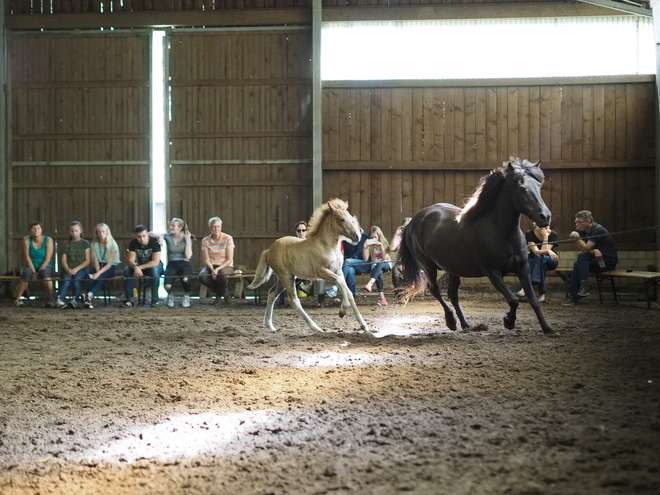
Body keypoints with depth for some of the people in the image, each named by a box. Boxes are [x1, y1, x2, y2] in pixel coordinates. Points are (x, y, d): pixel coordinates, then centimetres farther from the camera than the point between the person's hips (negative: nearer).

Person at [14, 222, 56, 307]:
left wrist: (38, 272, -18)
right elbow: (27, 257, -9)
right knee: (26, 274, -34)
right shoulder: (27, 239, -5)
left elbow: (47, 259, -12)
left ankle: (51, 300, -32)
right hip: (31, 266, 1)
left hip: (45, 266, -1)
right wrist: (33, 272, -17)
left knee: (45, 273, -36)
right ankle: (18, 299, -25)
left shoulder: (48, 240, -8)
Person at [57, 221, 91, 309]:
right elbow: (63, 260, 9)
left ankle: (75, 300, -37)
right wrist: (68, 269, -12)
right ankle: (60, 300, -44)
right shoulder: (66, 244, 18)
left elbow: (87, 260, 2)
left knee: (77, 279, -34)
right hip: (68, 268, 1)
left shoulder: (85, 243, 10)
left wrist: (77, 269, -13)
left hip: (81, 268, -1)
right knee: (66, 279, -31)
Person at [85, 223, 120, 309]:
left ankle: (89, 294, -54)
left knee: (101, 277, -35)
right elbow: (95, 260, -2)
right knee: (92, 278, -31)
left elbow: (110, 263, -13)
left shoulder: (112, 244, -7)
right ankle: (89, 299, -45)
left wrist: (99, 273, -26)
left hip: (111, 267, -3)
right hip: (99, 266, 3)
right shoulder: (94, 244, 5)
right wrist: (97, 271, -21)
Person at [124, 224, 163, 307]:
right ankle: (130, 299, -17)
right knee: (127, 270, -23)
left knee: (154, 270, -38)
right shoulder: (133, 243, -13)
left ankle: (155, 300, -32)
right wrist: (135, 267, -40)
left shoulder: (154, 242, -24)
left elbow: (155, 262, -29)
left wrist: (139, 267, -35)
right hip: (140, 266, 4)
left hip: (154, 265, -4)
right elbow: (130, 260, -17)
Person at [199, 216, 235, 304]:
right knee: (202, 276, -31)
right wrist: (212, 270, -23)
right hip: (211, 266, 2)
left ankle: (220, 294, -1)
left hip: (226, 266, -2)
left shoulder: (228, 238, -8)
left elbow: (229, 260, -10)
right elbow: (206, 260, -3)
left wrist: (218, 269, -22)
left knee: (222, 275, -38)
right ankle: (218, 292, 0)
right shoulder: (205, 240, 0)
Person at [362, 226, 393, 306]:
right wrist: (364, 248, -17)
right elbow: (365, 258, -5)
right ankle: (381, 297, -49)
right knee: (379, 273, -37)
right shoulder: (370, 245, 6)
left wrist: (381, 247, -21)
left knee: (380, 264, -39)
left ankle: (370, 283, -63)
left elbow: (385, 258, -10)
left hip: (386, 265, 0)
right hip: (375, 266, 1)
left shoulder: (384, 244, 2)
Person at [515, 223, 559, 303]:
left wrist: (546, 236, -23)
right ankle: (542, 294, -41)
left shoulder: (553, 235, -10)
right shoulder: (530, 234, -10)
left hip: (550, 261, 0)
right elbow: (536, 251, -22)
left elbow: (544, 252, -20)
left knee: (540, 258, -35)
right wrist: (548, 251, -39)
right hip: (533, 260, 1)